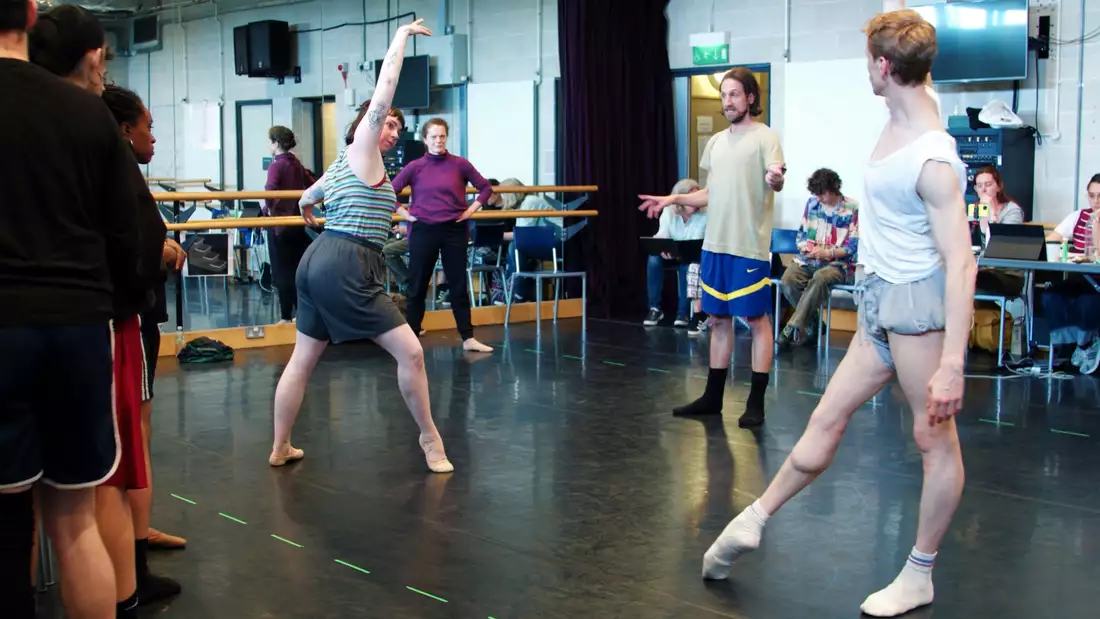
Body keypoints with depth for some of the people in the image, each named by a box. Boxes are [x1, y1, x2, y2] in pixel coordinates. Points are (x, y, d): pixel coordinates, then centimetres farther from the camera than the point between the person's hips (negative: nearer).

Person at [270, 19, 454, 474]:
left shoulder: (342, 163, 21)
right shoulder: (362, 152, -5)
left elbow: (307, 198, 41)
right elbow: (382, 95, -16)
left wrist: (309, 207, 65)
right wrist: (401, 38, -9)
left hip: (318, 263, 10)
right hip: (345, 269, -10)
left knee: (303, 359, 14)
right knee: (410, 350, -5)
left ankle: (280, 449, 22)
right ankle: (430, 439, 3)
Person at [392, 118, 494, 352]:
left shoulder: (460, 164, 0)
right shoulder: (415, 167, -2)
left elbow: (486, 187, 9)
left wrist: (471, 209, 1)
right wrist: (404, 213, -3)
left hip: (454, 230, 1)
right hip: (423, 231, -1)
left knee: (459, 285, 5)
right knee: (417, 286, 6)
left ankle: (468, 338, 11)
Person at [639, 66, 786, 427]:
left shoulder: (765, 137, -5)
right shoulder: (717, 141, 15)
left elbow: (777, 182, -18)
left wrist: (775, 179, -40)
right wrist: (672, 199, 16)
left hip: (750, 245, -7)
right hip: (715, 244, 7)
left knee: (757, 319, 0)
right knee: (718, 319, 13)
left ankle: (756, 402, 6)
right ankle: (713, 396, 21)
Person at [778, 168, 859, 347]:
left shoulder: (852, 210, -4)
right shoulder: (812, 203, 11)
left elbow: (854, 246, -6)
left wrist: (828, 253, -18)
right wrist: (805, 247, -6)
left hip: (838, 263, -4)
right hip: (809, 259, 5)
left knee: (820, 278, -39)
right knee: (788, 279, -27)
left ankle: (793, 327, -31)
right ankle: (812, 323, -9)